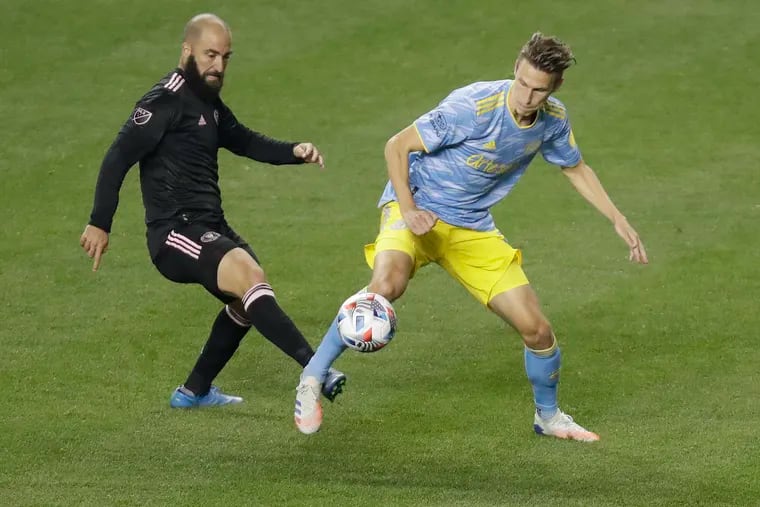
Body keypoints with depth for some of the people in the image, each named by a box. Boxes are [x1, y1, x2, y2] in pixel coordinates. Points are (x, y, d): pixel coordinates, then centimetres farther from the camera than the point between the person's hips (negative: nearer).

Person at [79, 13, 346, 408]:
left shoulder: (209, 102, 16)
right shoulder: (166, 101, -11)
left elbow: (244, 141, 30)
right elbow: (118, 158, -15)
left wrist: (294, 152, 12)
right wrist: (99, 224, -21)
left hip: (209, 227, 10)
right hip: (175, 232, -10)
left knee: (248, 300, 25)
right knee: (249, 275, -30)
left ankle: (194, 391, 36)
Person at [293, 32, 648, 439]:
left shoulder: (552, 120, -5)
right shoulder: (474, 107, -25)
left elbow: (576, 170, 17)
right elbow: (397, 147, -17)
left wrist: (619, 221, 11)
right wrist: (409, 211, -27)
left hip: (473, 229, 6)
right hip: (417, 209, -5)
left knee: (536, 328, -1)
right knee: (387, 286, -37)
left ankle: (548, 416, 27)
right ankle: (313, 377, -21)